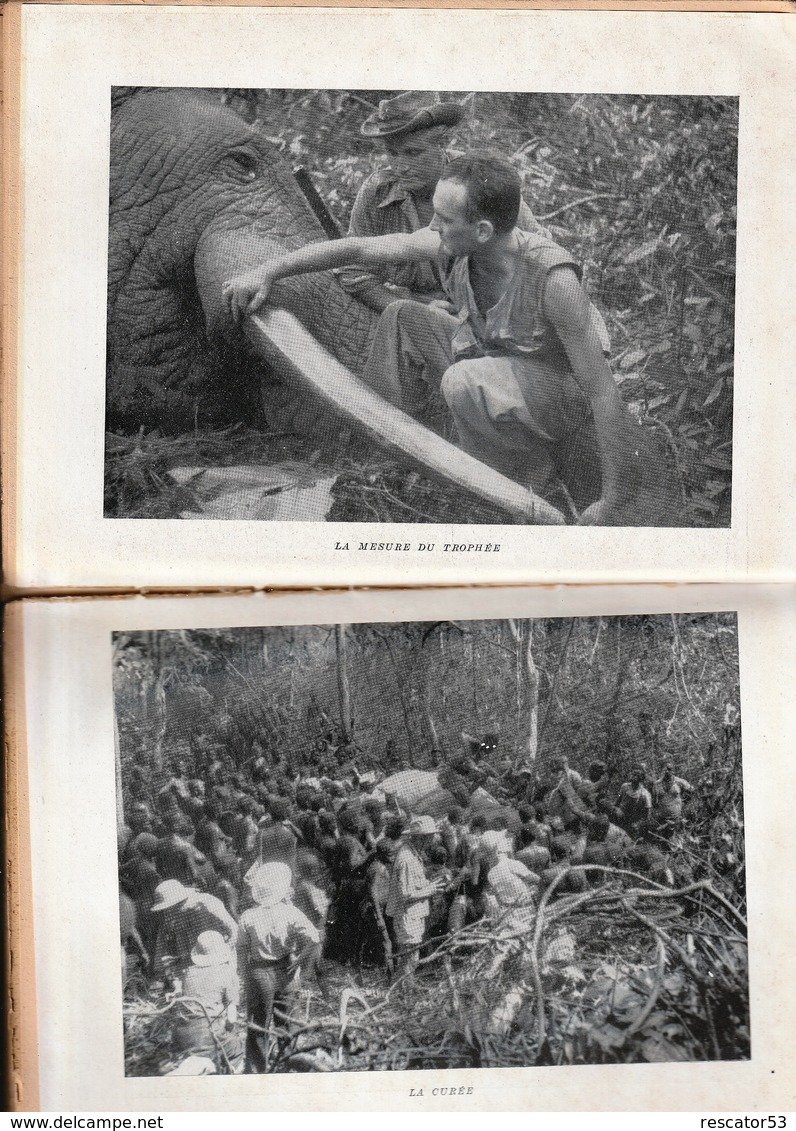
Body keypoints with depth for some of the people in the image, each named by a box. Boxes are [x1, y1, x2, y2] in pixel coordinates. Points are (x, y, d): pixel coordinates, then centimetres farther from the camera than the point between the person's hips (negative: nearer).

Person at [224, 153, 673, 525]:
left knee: (464, 382, -34)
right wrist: (267, 272, -12)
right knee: (403, 320, 0)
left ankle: (545, 496, -15)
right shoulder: (448, 244, -17)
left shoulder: (552, 277, -35)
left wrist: (612, 502, -29)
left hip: (560, 394, -7)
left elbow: (603, 391, -31)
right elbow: (355, 248, -6)